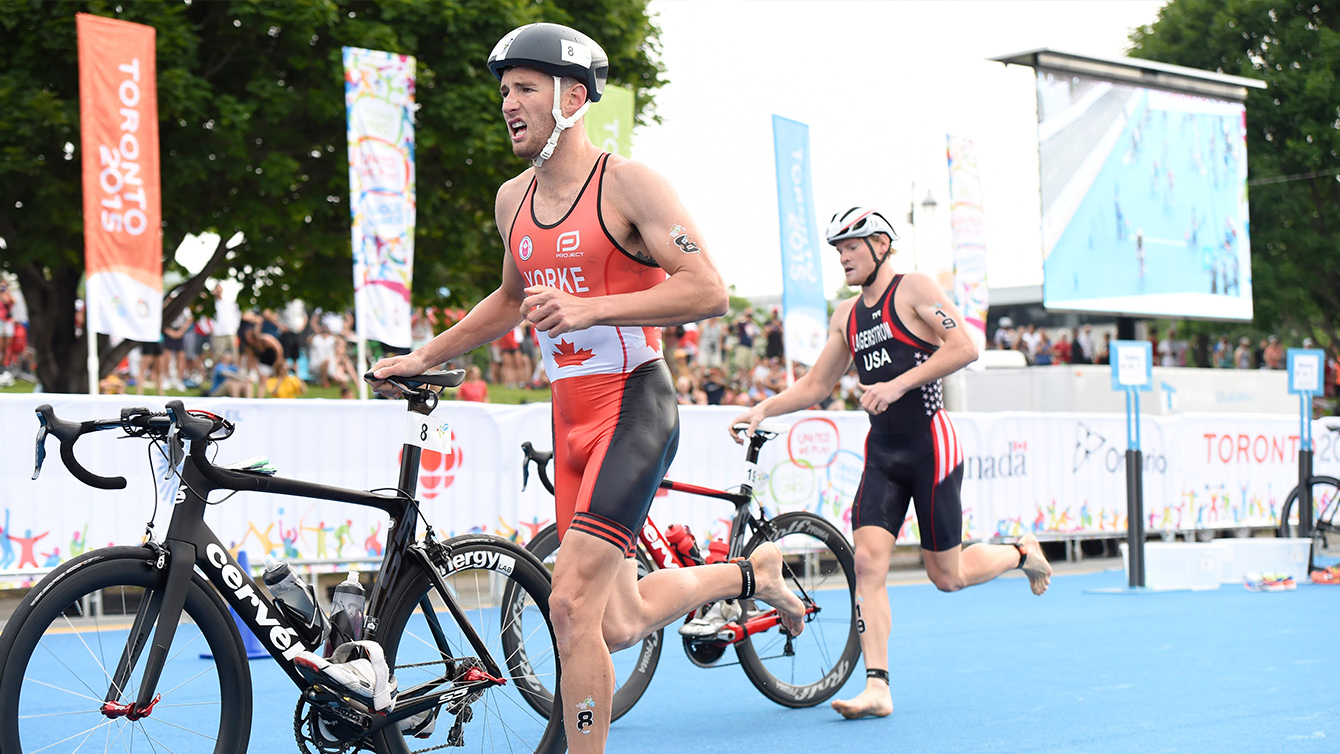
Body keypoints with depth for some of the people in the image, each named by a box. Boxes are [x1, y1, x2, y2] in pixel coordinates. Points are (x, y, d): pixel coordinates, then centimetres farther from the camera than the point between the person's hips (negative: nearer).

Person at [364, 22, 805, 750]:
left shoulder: (627, 183, -10)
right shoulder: (513, 199, 12)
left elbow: (708, 290, -18)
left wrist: (588, 308, -26)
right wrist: (422, 358, 26)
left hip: (635, 408, -7)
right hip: (570, 417, 8)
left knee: (572, 604, -19)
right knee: (618, 625, 13)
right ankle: (749, 572, 39)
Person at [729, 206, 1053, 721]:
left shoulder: (915, 289, -6)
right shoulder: (846, 315, 14)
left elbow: (964, 348, -17)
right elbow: (816, 384, 19)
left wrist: (898, 385, -22)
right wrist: (763, 410, 4)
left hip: (929, 444, -6)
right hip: (882, 452, 6)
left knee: (947, 576, 2)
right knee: (867, 563, -11)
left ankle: (1023, 553, 32)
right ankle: (877, 688, -11)